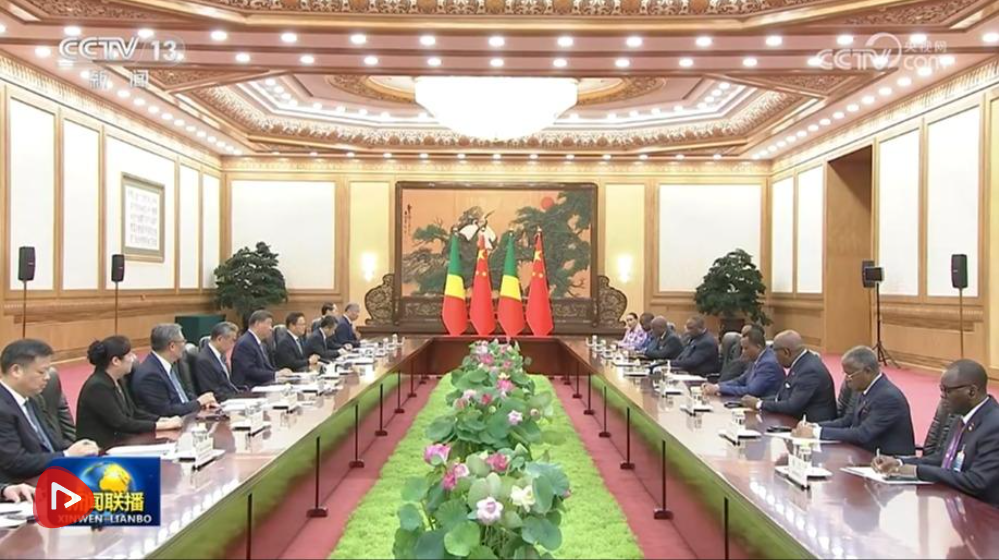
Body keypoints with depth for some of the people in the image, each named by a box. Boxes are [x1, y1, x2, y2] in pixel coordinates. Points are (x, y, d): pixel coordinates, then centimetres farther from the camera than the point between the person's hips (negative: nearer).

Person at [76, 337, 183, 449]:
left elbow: (133, 412, 12)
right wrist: (161, 425, -18)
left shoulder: (118, 380, 7)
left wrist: (162, 420, -3)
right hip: (98, 450, -8)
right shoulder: (97, 387, -19)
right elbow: (122, 424, -21)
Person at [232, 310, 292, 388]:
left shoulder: (260, 344, 19)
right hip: (248, 390, -9)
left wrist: (280, 373, -3)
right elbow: (250, 371, -20)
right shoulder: (244, 343, -12)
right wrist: (276, 374, -19)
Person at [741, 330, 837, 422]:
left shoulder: (810, 370, -21)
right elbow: (783, 396, 10)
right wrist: (760, 401, -3)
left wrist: (759, 404, -14)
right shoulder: (800, 362, 6)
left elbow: (792, 406, -23)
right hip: (800, 420, 8)